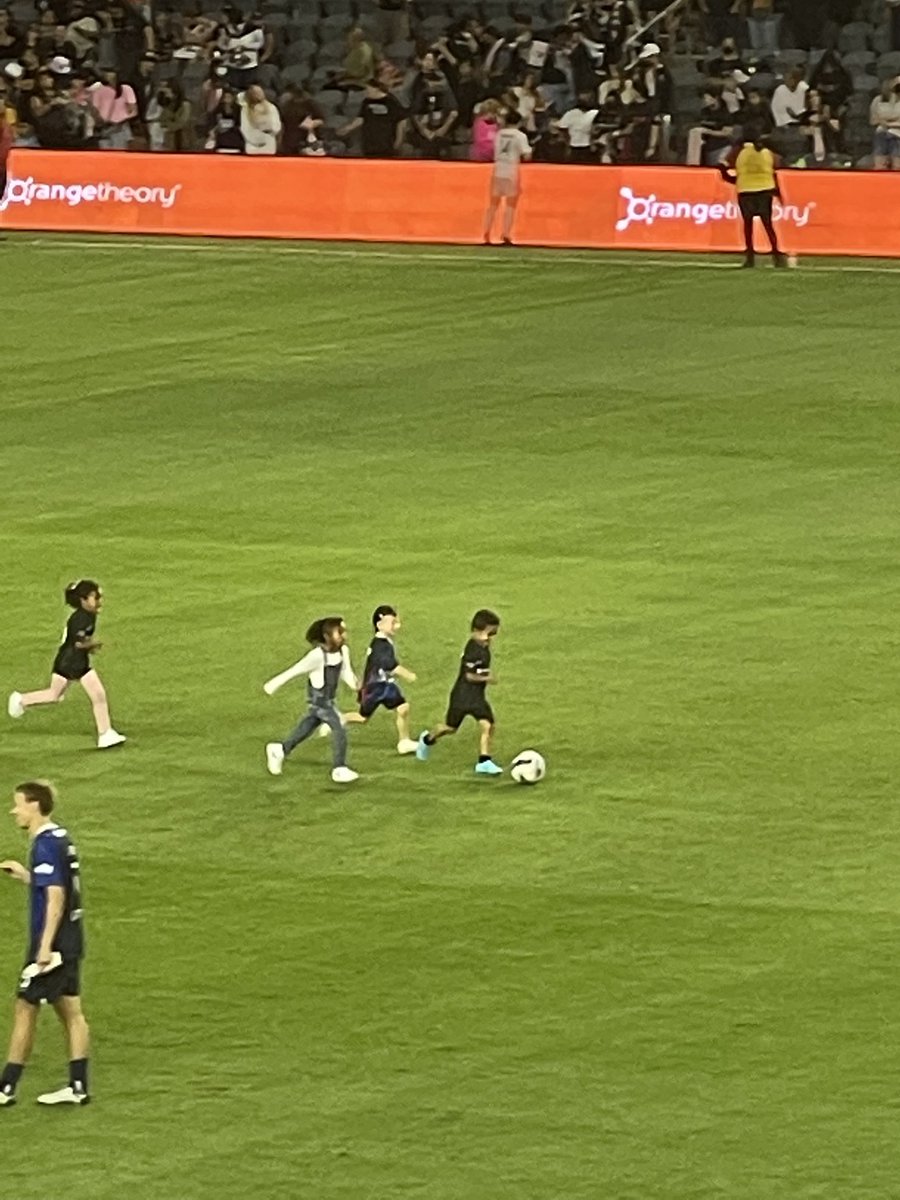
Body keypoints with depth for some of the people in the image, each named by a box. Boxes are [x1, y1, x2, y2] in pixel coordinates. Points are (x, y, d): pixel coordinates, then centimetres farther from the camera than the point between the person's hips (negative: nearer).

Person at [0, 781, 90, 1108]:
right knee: (71, 1011, 10)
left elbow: (56, 896, -23)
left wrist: (45, 946, -24)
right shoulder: (61, 838, 11)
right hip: (70, 942, 9)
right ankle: (78, 1086, 11)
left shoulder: (45, 845, -17)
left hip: (52, 943, -9)